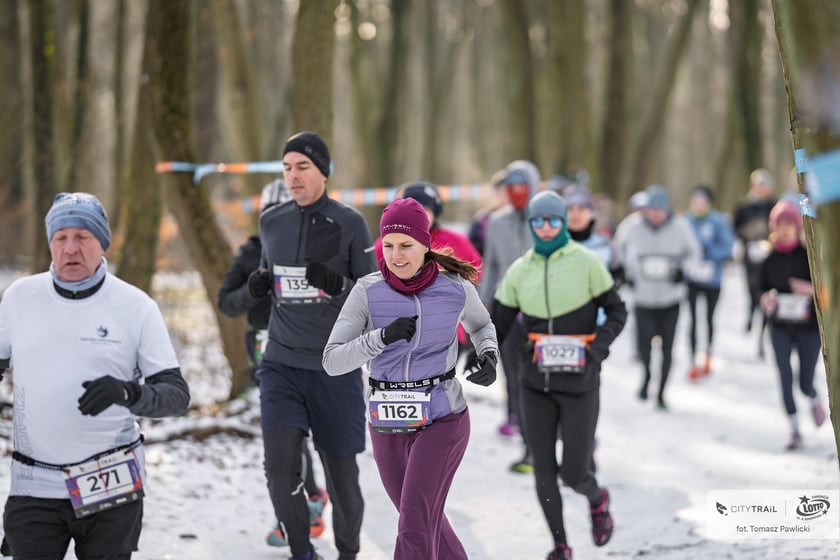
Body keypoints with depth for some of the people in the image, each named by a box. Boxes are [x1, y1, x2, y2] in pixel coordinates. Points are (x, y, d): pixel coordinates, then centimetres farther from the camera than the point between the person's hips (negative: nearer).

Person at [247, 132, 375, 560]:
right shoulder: (271, 222, 7)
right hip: (281, 363, 3)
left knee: (341, 469, 4)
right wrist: (259, 284, 0)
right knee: (279, 463, -12)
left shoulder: (349, 223, -5)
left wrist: (338, 285, -22)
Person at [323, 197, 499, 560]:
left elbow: (480, 324, 15)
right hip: (388, 423, 3)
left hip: (441, 420, -3)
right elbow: (332, 362, -13)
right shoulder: (368, 291, -9)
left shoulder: (454, 286, -8)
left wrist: (489, 355, -7)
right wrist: (383, 336, -28)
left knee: (415, 529, -15)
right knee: (424, 521, 19)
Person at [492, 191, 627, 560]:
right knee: (543, 470, 1)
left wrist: (596, 349, -14)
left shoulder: (586, 263, -3)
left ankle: (597, 500, 34)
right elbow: (498, 325, 11)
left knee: (574, 473, -2)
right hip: (536, 381, 3)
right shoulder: (519, 271, 6)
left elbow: (617, 312, 2)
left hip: (579, 381, -3)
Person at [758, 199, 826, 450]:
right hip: (780, 329, 2)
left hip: (808, 328, -2)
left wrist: (811, 290, -25)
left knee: (805, 383, 4)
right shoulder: (770, 260, 1)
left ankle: (815, 401, 40)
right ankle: (795, 430, 6)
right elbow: (763, 290, 11)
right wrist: (765, 300, -11)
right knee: (785, 379, -6)